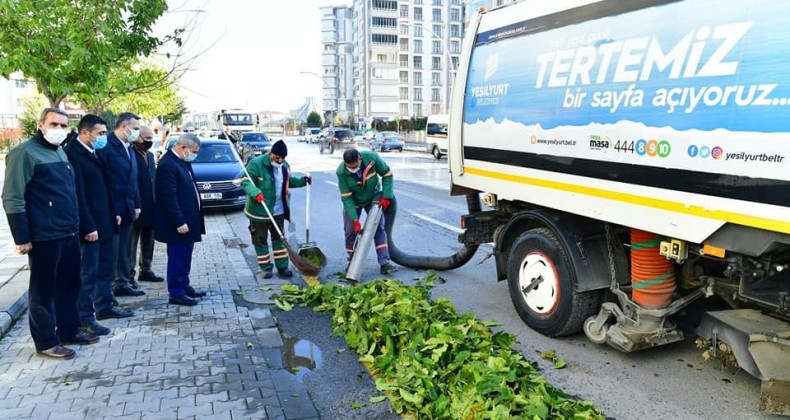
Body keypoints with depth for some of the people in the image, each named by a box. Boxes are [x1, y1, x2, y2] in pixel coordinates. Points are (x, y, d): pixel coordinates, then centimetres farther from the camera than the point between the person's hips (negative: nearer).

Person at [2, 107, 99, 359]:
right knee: (43, 290, 3)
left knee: (69, 284, 15)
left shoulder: (60, 152, 16)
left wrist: (76, 224, 17)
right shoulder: (24, 153, -10)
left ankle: (69, 330, 28)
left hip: (69, 233, 8)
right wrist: (22, 237, -18)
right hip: (44, 236, -8)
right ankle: (46, 342, 13)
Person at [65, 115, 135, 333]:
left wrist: (113, 215, 12)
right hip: (90, 225, -9)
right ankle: (85, 317, 8)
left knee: (105, 268, 17)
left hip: (104, 222, 9)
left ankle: (104, 306, 29)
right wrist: (89, 226, -20)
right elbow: (78, 194, -20)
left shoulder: (93, 152, 12)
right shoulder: (72, 153, -16)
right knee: (89, 272, -1)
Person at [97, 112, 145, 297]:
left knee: (124, 249, 15)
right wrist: (112, 211, -18)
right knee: (111, 250, 0)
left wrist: (136, 205, 12)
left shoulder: (129, 148, 14)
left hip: (127, 208, 8)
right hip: (112, 209, -8)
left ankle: (123, 284, 25)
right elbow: (103, 181, -17)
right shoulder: (106, 146, -14)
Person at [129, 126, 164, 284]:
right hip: (136, 207, -8)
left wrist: (155, 204, 11)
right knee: (131, 243, 2)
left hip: (150, 208, 8)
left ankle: (146, 270, 27)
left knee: (148, 241, 16)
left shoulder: (150, 155, 15)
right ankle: (129, 274, 10)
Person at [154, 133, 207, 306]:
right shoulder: (167, 164, -19)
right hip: (178, 223, -9)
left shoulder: (183, 161, 10)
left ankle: (184, 286, 30)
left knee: (184, 257, 18)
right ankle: (176, 293, 11)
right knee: (177, 258, 1)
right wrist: (179, 222, -22)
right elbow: (169, 197, -22)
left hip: (188, 220, 9)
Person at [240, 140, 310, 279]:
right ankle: (266, 268, 17)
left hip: (278, 210, 5)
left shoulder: (285, 166, 5)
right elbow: (245, 181, -19)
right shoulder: (256, 163, -15)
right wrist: (255, 192, -37)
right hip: (259, 211, -5)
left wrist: (302, 181, 9)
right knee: (260, 239, 5)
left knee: (279, 238, 11)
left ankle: (282, 267, 19)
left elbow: (289, 181, 22)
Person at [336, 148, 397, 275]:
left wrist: (386, 197, -19)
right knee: (350, 230, -1)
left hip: (373, 198, 1)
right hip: (353, 201, 0)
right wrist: (355, 220, -30)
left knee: (379, 228, -6)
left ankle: (384, 262, -8)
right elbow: (346, 198, -25)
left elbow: (387, 174, -14)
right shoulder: (341, 172, -31)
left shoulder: (372, 157, -30)